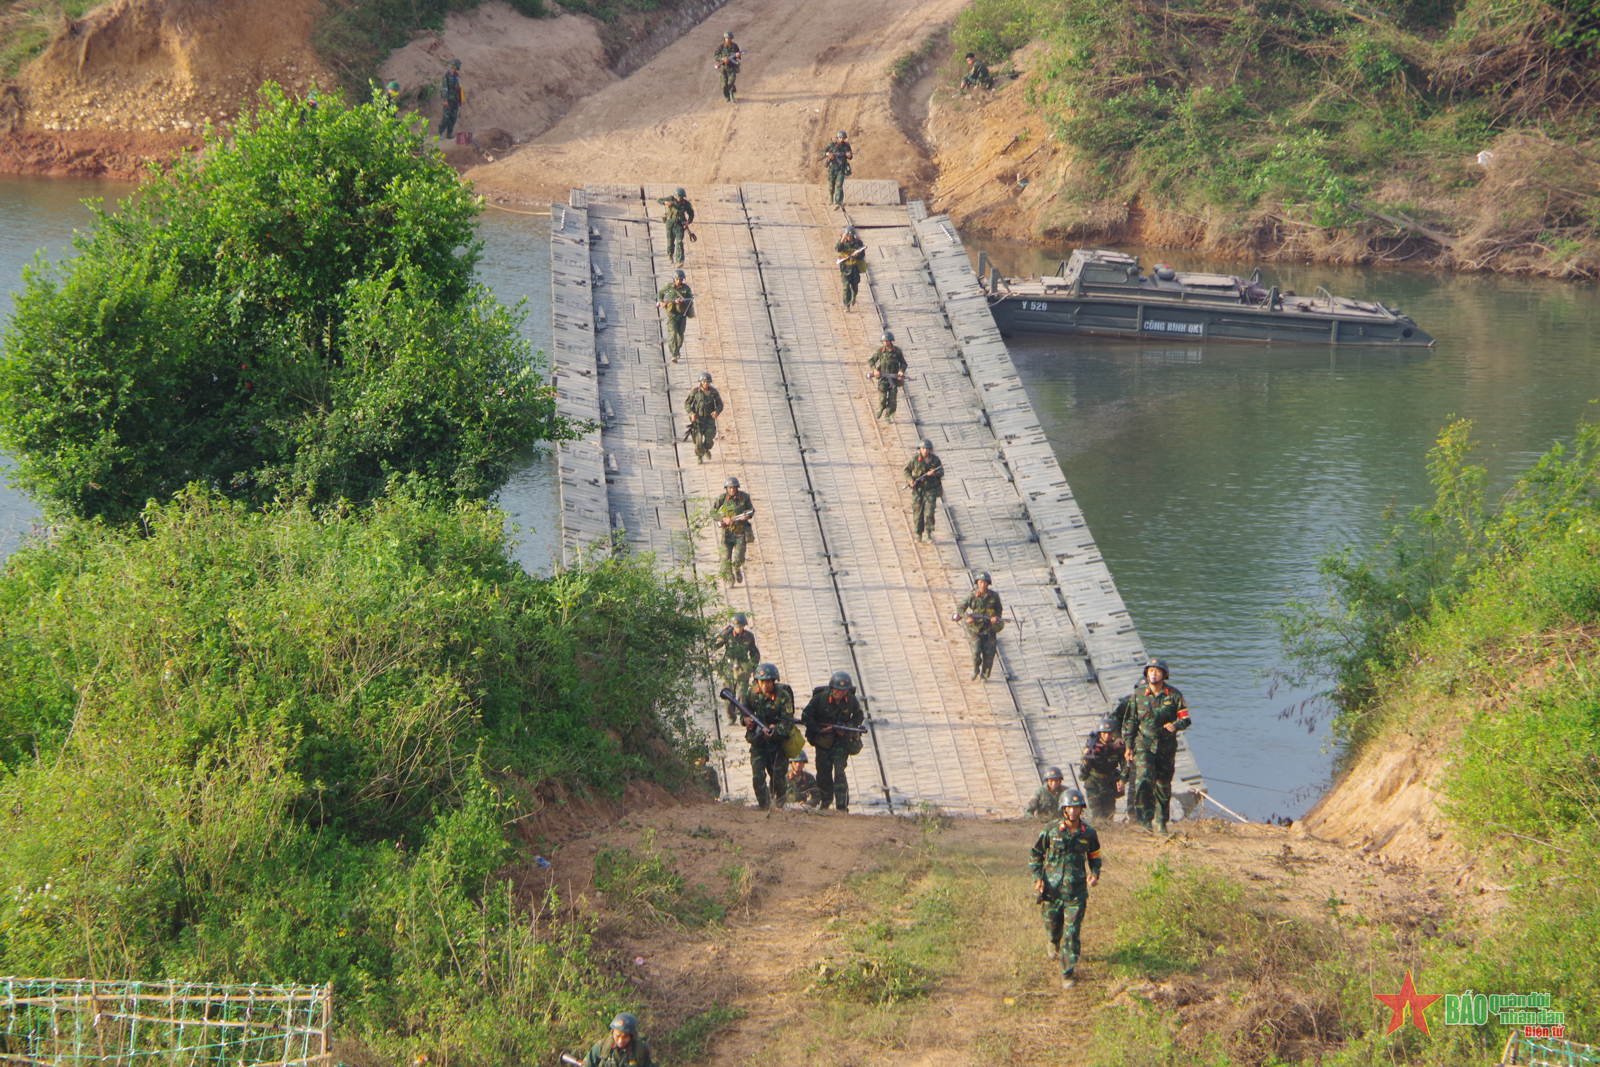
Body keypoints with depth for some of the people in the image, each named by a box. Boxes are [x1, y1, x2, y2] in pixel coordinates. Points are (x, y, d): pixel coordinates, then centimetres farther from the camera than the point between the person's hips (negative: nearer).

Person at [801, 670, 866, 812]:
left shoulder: (851, 701, -9)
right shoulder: (819, 698, -15)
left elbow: (859, 716, 9)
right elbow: (805, 717, -9)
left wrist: (847, 728, -9)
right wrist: (820, 729, -18)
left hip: (841, 740, -1)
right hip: (823, 740, 1)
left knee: (839, 770, -14)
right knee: (823, 772, 6)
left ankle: (842, 806, -14)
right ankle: (826, 801, 29)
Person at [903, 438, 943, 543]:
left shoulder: (935, 459, -3)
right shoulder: (914, 459, -6)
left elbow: (941, 472, 4)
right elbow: (906, 470, 3)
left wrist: (935, 474, -18)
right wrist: (910, 480, -15)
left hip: (931, 490, 0)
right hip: (917, 489, 0)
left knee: (929, 512, -10)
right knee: (917, 512, 4)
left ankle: (929, 533, -1)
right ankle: (917, 534, 20)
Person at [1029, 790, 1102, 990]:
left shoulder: (1089, 834, -1)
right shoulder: (1051, 831, -5)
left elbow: (1094, 857, 13)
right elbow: (1036, 854, 6)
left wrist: (1095, 874, -6)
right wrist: (1037, 878, -5)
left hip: (1076, 892, -1)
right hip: (1052, 889, 1)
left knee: (1072, 933, -6)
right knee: (1053, 926, 17)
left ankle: (1067, 973, 5)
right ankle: (1054, 944, 54)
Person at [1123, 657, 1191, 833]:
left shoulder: (1173, 695, 1)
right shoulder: (1138, 695, 5)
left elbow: (1185, 719, 1)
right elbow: (1129, 722, 9)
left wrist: (1175, 725, -22)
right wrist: (1128, 747, 5)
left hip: (1166, 747, 1)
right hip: (1143, 745, -1)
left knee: (1163, 785, 7)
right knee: (1143, 780, -19)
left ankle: (1161, 821, 20)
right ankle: (1144, 818, -15)